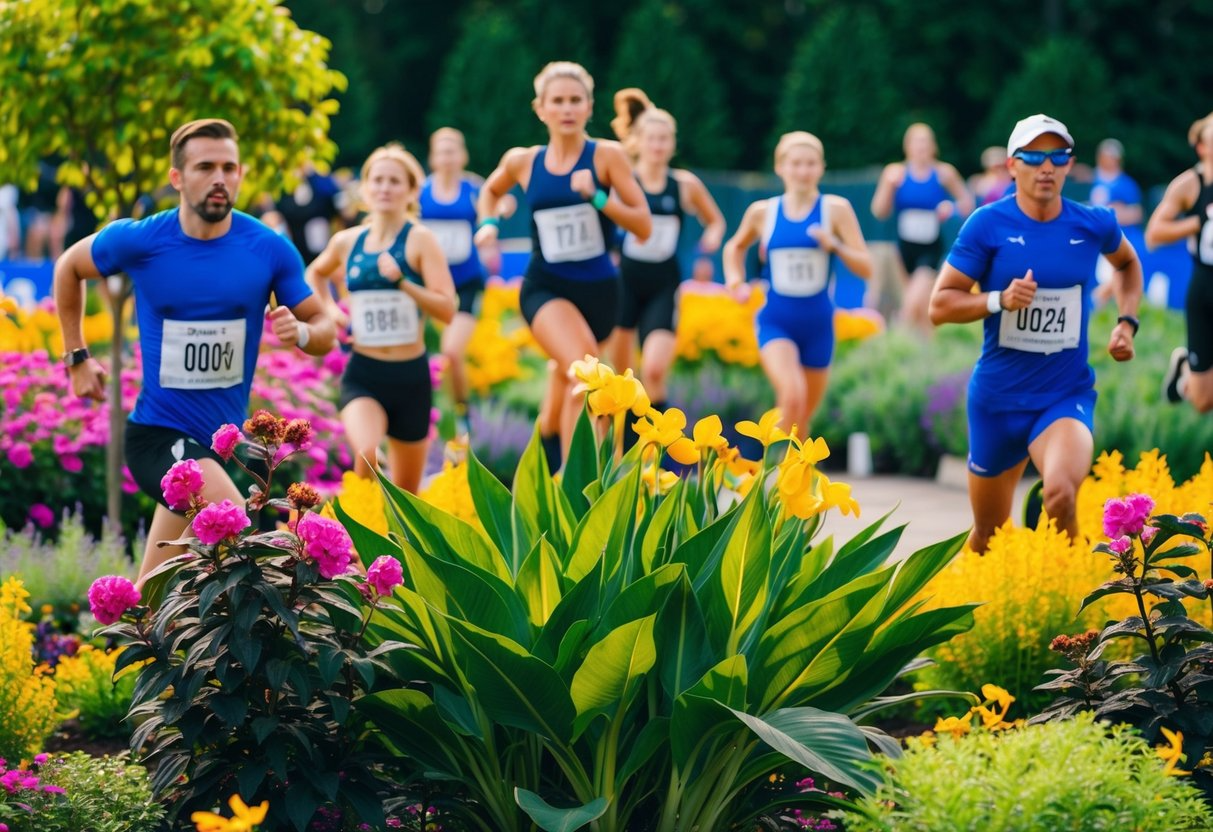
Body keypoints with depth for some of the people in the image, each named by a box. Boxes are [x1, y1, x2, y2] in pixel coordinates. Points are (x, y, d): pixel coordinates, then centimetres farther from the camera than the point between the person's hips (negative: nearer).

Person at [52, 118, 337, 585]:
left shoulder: (269, 250, -5)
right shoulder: (139, 241, -9)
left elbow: (324, 329, 2)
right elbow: (70, 267, 11)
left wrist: (301, 332, -21)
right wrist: (77, 358, 11)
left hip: (221, 439, 4)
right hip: (160, 436, -4)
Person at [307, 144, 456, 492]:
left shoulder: (419, 240, -7)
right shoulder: (347, 242, 4)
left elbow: (447, 309, -18)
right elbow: (315, 273, 28)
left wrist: (401, 281, -30)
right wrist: (329, 309, 11)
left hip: (410, 376, -1)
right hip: (363, 375, 1)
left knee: (406, 494, 12)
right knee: (366, 455, -31)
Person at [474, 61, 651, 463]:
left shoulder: (607, 156, -5)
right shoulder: (523, 161, 1)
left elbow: (644, 227, -9)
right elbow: (490, 190, 25)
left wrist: (597, 196, -21)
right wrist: (489, 223, 6)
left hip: (598, 289, 1)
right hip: (546, 288, -1)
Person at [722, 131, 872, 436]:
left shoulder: (836, 209, -4)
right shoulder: (762, 211, 0)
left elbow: (865, 268, -7)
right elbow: (735, 247, 21)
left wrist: (835, 245, -23)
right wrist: (735, 280, 4)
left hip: (817, 323, 1)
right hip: (776, 322, -1)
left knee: (802, 418, 13)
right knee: (793, 394, -28)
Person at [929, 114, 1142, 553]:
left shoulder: (1095, 224, -1)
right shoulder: (988, 225, -9)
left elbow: (1128, 262, 23)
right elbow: (939, 306, -8)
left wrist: (1127, 323, 8)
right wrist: (1000, 299, -23)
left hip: (1067, 395, 0)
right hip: (997, 397, 0)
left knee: (1061, 493, -31)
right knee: (988, 536, 12)